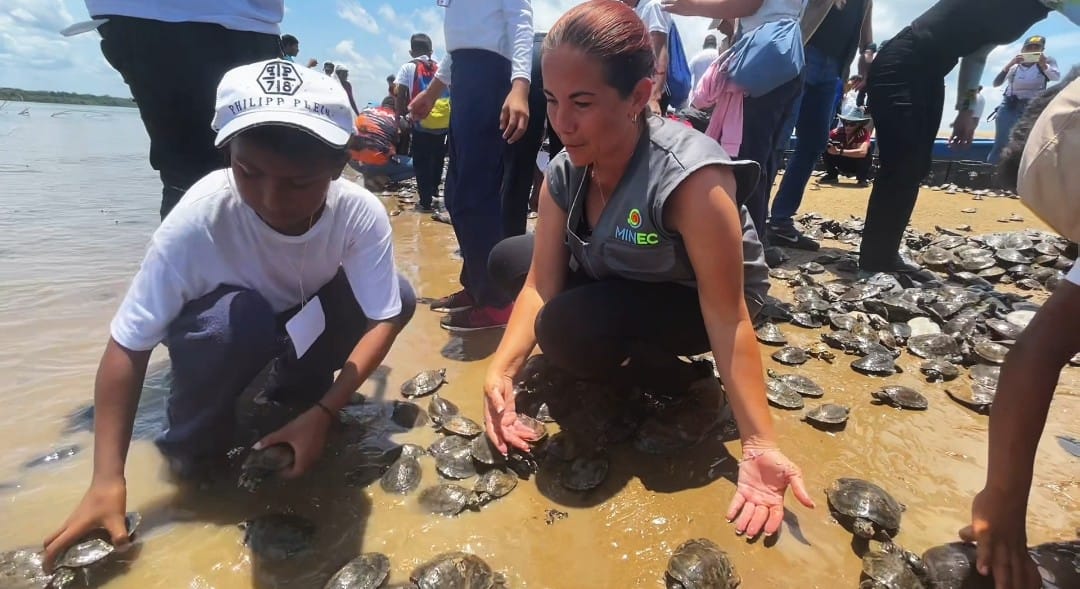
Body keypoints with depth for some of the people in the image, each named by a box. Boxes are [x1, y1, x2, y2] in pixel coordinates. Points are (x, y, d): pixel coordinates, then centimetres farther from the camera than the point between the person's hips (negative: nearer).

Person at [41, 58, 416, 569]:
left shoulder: (361, 213, -30)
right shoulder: (198, 219, -34)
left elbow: (384, 318, -26)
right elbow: (128, 344, -28)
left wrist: (323, 411, -35)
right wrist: (107, 480, -31)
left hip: (305, 320, 3)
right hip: (223, 320, -2)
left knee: (401, 297, -21)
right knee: (234, 318, -37)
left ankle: (295, 388, 2)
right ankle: (193, 443, -6)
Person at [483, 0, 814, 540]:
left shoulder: (692, 179, -34)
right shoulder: (563, 173, -13)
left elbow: (727, 318, -31)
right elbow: (540, 285, -15)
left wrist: (759, 446, -34)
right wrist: (501, 372, -30)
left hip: (693, 302, -7)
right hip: (619, 284, 7)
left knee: (566, 330, -33)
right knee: (507, 259, 2)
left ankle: (663, 370, -2)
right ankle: (630, 354, 5)